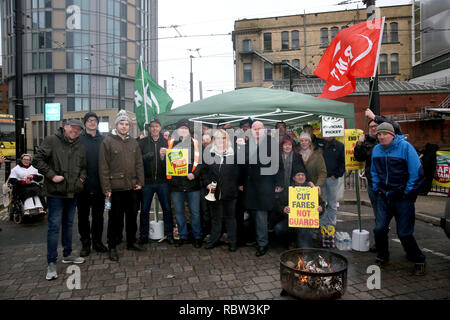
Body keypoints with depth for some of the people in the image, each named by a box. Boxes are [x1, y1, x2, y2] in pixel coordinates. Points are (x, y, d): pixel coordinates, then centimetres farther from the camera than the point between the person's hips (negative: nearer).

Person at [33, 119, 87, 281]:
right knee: (54, 226, -4)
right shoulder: (51, 141, -5)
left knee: (68, 224, 17)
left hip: (73, 192, 6)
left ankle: (67, 254, 31)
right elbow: (38, 160, -8)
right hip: (56, 192, -6)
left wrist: (81, 178, 5)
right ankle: (51, 263, 6)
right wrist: (52, 175, -15)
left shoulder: (80, 147, 11)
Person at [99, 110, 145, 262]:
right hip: (115, 187, -5)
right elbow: (103, 166, -8)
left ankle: (131, 242, 30)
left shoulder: (133, 142, 12)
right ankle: (112, 247, 18)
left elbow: (139, 164, 13)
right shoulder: (107, 142, -4)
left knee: (132, 215, 14)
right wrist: (106, 187, -12)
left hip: (132, 187, 5)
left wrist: (140, 181, 5)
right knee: (115, 218, 4)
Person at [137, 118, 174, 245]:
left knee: (167, 208, 7)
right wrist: (146, 156, -21)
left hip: (162, 181, 1)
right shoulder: (143, 142, 3)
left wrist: (164, 157, -15)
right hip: (147, 181, -1)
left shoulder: (165, 142, 6)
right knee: (145, 209, 7)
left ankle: (168, 234, 21)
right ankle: (144, 235, 22)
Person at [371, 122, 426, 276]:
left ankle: (418, 260, 24)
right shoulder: (376, 149, 6)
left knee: (404, 233, 0)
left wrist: (408, 193, -8)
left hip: (402, 198, -4)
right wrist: (377, 189, 10)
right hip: (383, 196, 4)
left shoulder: (405, 147, -10)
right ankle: (382, 257, 24)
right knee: (379, 229, 1)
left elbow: (416, 172, -10)